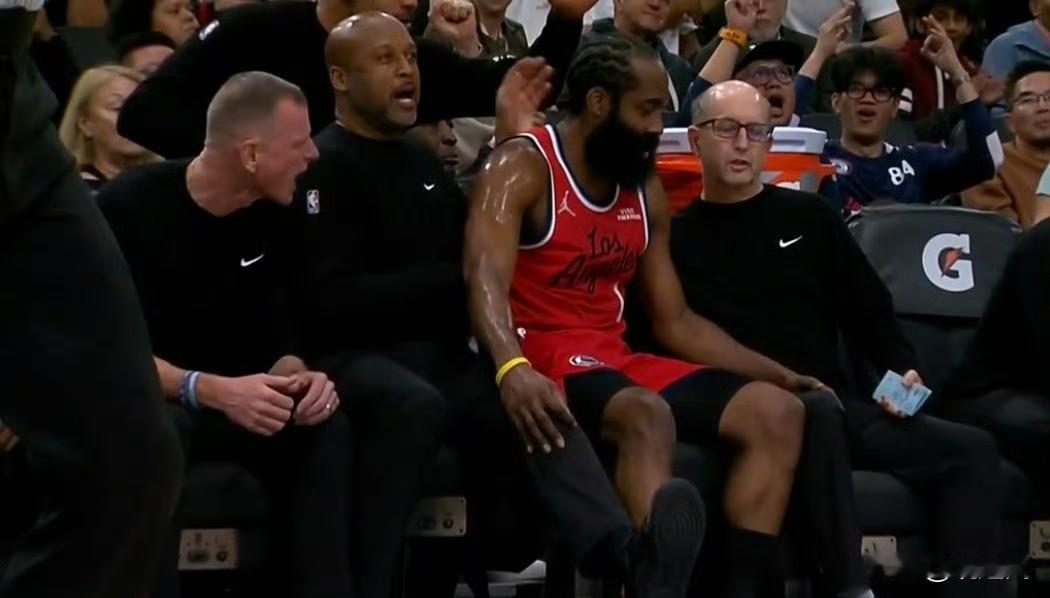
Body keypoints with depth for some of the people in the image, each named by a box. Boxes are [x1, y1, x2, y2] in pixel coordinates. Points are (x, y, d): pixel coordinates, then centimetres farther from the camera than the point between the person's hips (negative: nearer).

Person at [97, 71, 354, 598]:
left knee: (323, 424, -21)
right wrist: (210, 390, -37)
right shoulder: (129, 208, -18)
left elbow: (273, 342, 2)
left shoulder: (268, 218, 2)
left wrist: (296, 377, -23)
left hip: (218, 405, 6)